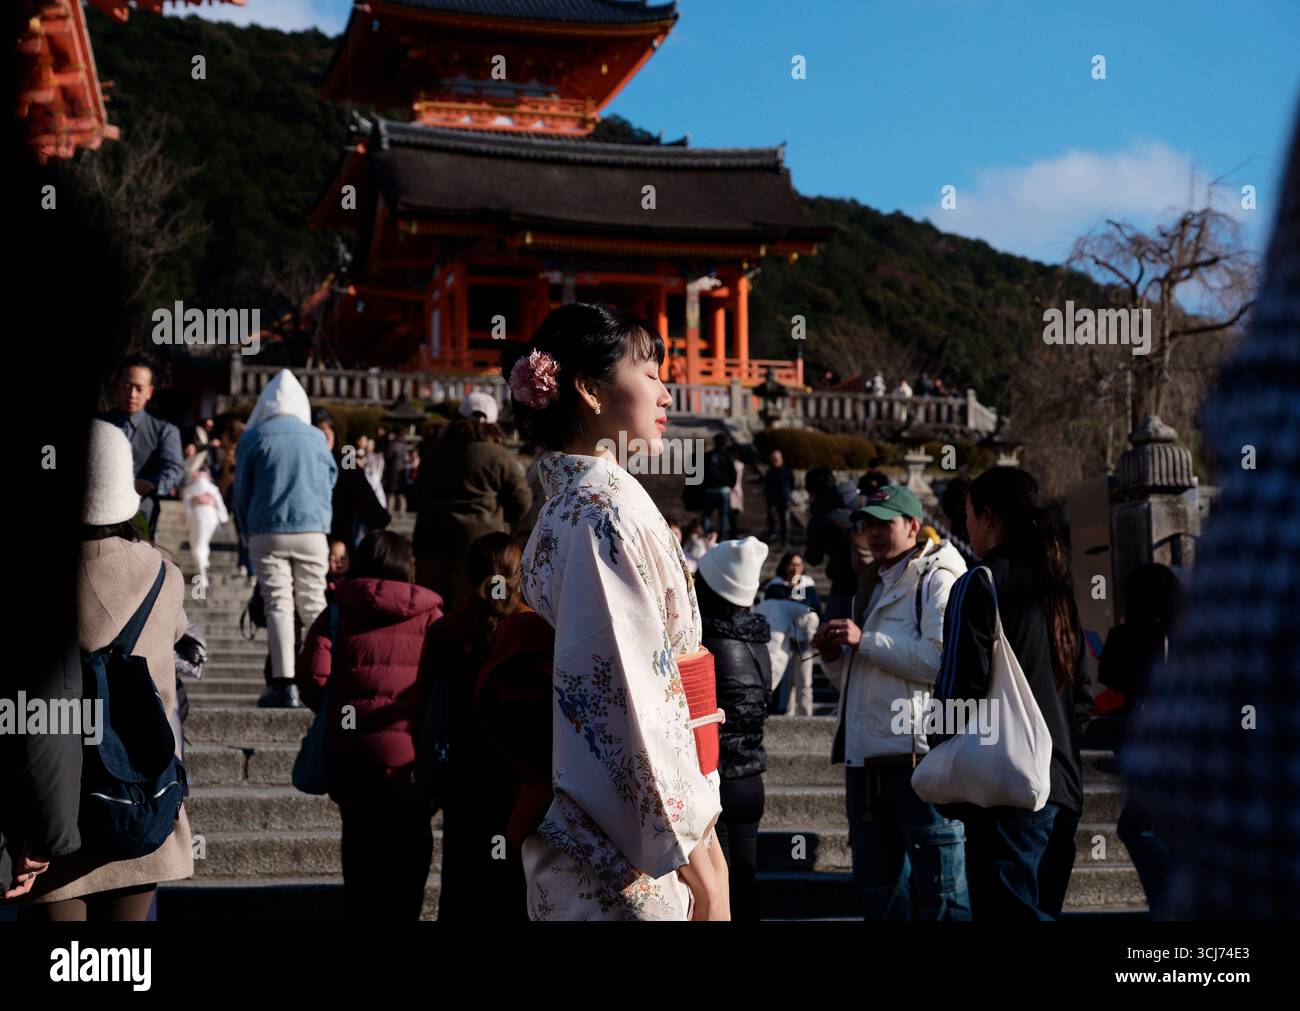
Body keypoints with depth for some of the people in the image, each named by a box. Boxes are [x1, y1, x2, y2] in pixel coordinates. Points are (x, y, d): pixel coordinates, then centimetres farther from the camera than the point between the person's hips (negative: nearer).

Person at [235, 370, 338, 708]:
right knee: (313, 607, 9)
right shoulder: (316, 437, 4)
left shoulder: (253, 438, 1)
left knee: (278, 606, -2)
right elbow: (330, 482, 15)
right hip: (311, 532, 1)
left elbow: (241, 492, 6)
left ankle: (284, 685, -9)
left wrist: (248, 531, 19)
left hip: (266, 534, -1)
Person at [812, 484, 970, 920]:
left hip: (919, 751, -9)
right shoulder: (870, 586, 23)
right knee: (877, 883, 13)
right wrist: (833, 655, 7)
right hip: (865, 753, 9)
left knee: (938, 883, -6)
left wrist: (864, 640, -15)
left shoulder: (937, 578, -3)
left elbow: (941, 658, -19)